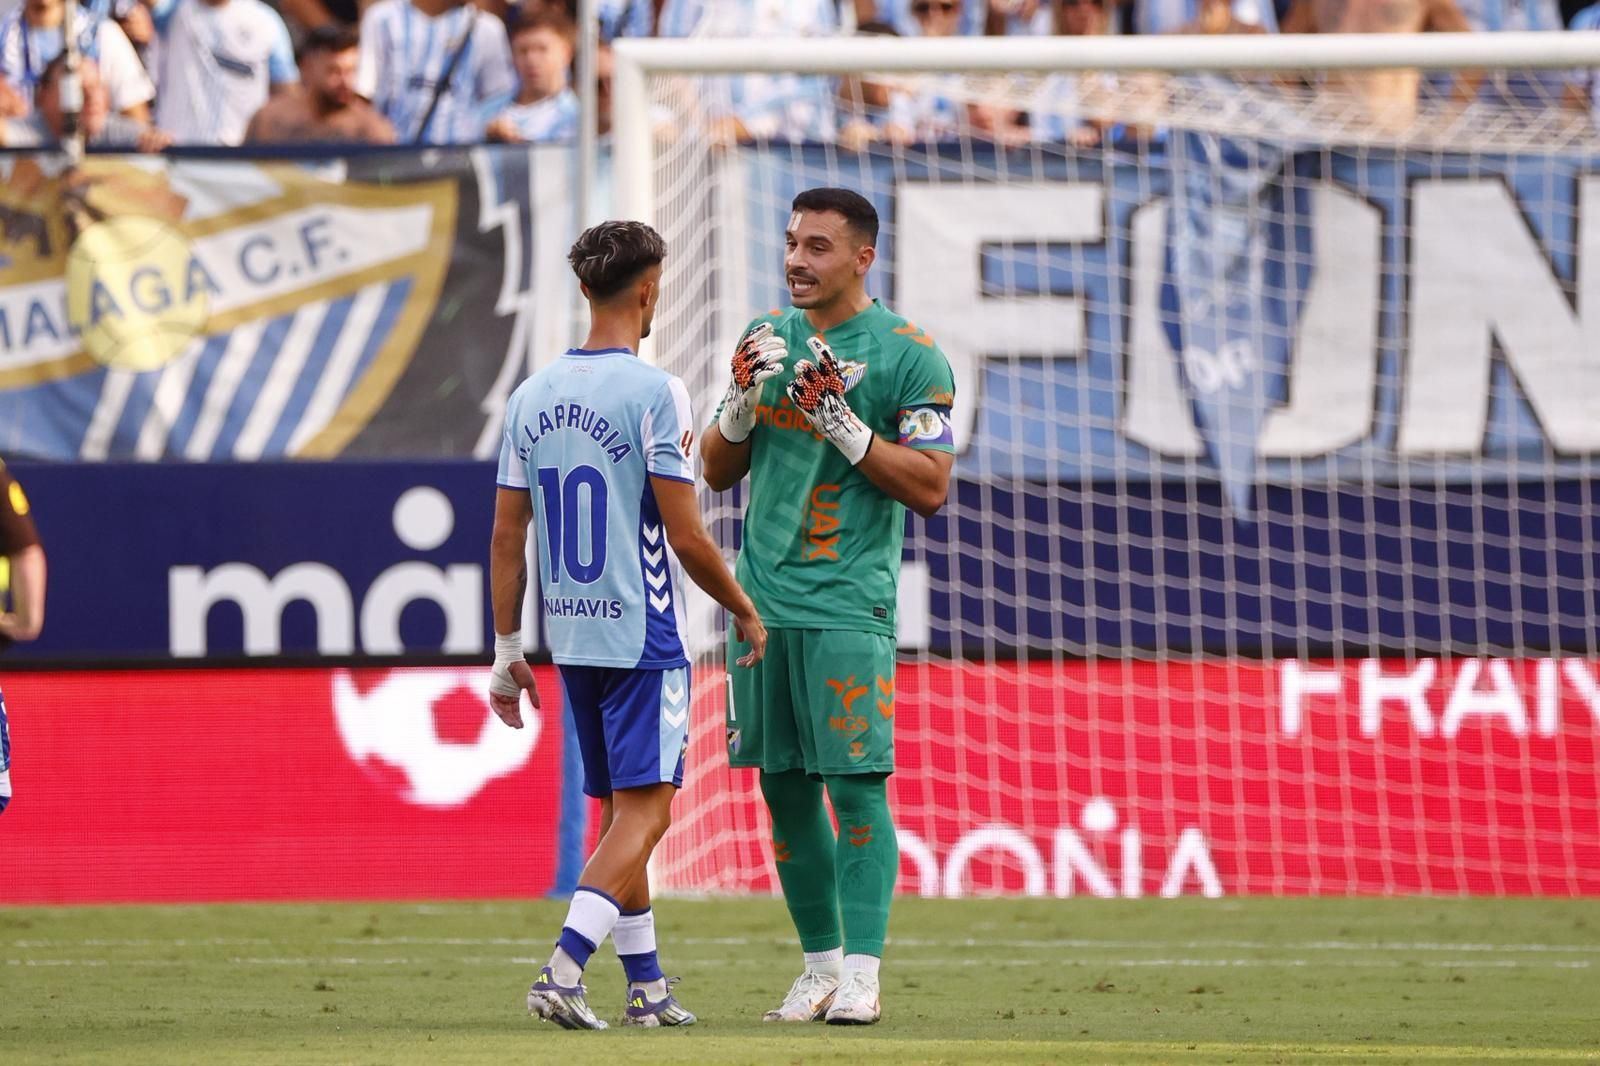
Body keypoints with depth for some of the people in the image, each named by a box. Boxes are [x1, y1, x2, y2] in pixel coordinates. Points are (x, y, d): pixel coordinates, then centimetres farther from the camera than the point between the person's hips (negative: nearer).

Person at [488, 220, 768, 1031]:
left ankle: (647, 987, 20)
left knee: (619, 812, 15)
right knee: (643, 813, -5)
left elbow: (506, 535, 8)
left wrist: (508, 652, 15)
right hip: (642, 634, -7)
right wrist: (746, 613, 2)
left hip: (571, 635, 7)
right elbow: (685, 536, -13)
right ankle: (563, 971, -20)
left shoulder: (532, 397, 6)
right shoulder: (654, 393, -13)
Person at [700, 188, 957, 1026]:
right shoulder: (767, 338, 13)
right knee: (784, 785, 7)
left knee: (855, 784, -9)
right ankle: (820, 964, 14)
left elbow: (930, 488, -9)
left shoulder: (907, 355, -4)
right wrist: (744, 397, -4)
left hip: (848, 601, -6)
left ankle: (861, 973, -8)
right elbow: (717, 472, 15)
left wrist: (842, 424, -17)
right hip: (762, 594, 6)